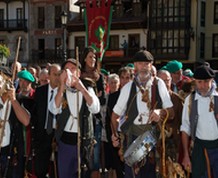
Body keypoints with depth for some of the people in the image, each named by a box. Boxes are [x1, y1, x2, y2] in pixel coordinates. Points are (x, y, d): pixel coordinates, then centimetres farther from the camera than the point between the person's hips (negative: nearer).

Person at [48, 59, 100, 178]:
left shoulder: (87, 88, -2)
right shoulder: (60, 90, 0)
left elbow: (95, 109, -20)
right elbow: (54, 110, -18)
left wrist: (80, 86, -26)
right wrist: (62, 85, -25)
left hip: (84, 140, 0)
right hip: (65, 140, 1)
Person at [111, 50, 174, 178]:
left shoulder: (159, 84, 0)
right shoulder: (128, 88, 2)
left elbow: (171, 112, 3)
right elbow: (116, 115, 10)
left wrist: (161, 112, -17)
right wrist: (115, 134, -1)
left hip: (154, 135, 0)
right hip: (133, 137, 0)